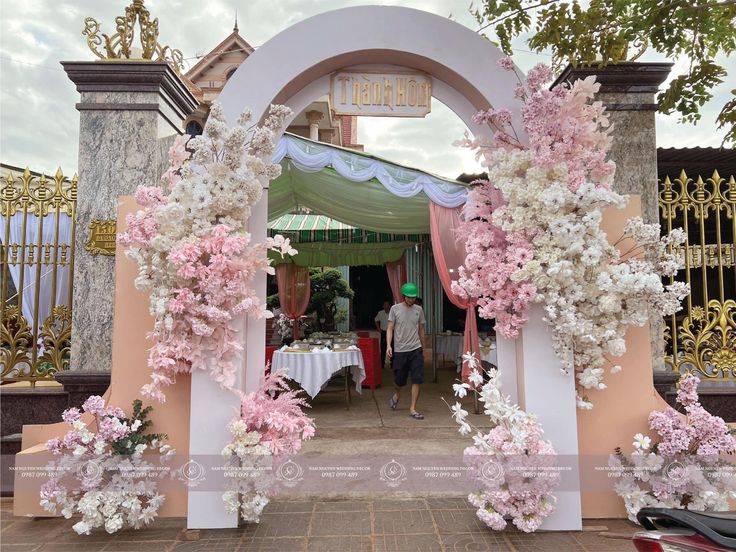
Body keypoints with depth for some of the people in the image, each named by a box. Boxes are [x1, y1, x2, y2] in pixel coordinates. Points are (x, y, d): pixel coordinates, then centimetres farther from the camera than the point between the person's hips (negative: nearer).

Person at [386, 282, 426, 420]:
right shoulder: (395, 309, -2)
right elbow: (390, 329, -2)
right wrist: (388, 345, -15)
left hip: (416, 350, 2)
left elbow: (421, 330, 14)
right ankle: (396, 394, 43)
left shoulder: (419, 310, 6)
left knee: (417, 380, -6)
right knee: (399, 380, 9)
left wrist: (423, 348, 18)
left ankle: (412, 409, 4)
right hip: (399, 350, -2)